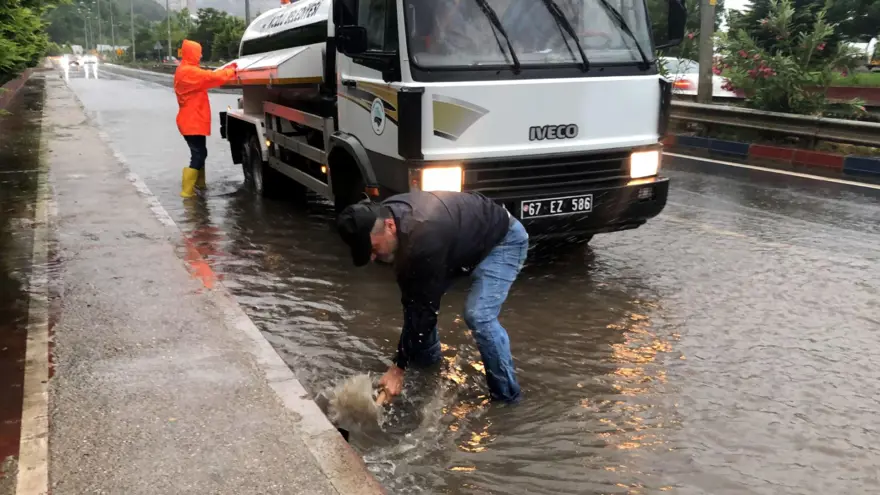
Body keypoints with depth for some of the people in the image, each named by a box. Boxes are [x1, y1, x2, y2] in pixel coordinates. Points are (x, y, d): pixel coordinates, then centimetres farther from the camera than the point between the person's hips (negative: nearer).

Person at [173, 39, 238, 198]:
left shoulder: (184, 70, 15)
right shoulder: (190, 72, -18)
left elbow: (206, 78, 15)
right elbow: (213, 77, -22)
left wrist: (227, 70, 4)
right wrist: (231, 71, -6)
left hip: (192, 121, 11)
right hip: (192, 122, -11)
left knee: (199, 153, 21)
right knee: (198, 154, -9)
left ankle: (199, 183, 34)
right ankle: (187, 190, -9)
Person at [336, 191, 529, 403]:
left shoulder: (425, 238, -41)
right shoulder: (387, 212, -16)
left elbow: (425, 307, -34)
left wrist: (399, 367, -27)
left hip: (504, 239, -8)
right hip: (467, 236, 9)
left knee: (478, 316, -24)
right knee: (415, 295, 6)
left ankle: (506, 394, -6)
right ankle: (427, 358, 29)